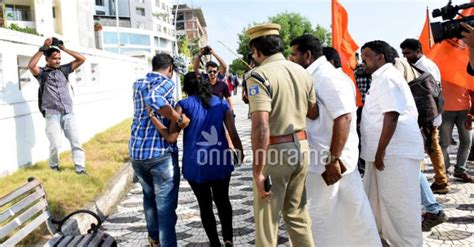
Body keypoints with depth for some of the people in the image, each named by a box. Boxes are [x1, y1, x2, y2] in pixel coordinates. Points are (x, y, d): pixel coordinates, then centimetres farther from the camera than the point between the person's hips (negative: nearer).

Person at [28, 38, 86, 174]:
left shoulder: (64, 69, 11)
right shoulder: (42, 73, 3)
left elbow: (81, 59, 9)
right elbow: (31, 65, -18)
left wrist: (64, 48, 4)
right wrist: (43, 48, -12)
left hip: (68, 113, 3)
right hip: (52, 115, -3)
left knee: (76, 141, -1)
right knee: (55, 144, -6)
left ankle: (80, 168, 4)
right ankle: (54, 166, 18)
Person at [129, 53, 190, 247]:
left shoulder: (138, 84, 15)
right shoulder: (166, 82, -7)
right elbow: (153, 98, -29)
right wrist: (179, 119, -22)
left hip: (136, 152, 7)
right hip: (161, 152, -7)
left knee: (149, 195, 25)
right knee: (166, 205, 1)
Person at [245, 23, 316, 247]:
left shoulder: (259, 75, -14)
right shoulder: (301, 71, 7)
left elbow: (261, 127, -23)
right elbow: (313, 113, 17)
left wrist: (257, 170, -20)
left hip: (275, 151, -7)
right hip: (301, 147, 7)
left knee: (266, 219, 7)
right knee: (297, 213, 20)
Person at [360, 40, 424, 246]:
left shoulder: (387, 78, -14)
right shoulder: (382, 78, 19)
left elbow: (391, 115, -23)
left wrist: (381, 151, -24)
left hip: (396, 152, -10)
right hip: (388, 151, 10)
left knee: (398, 203, -2)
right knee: (376, 199, 16)